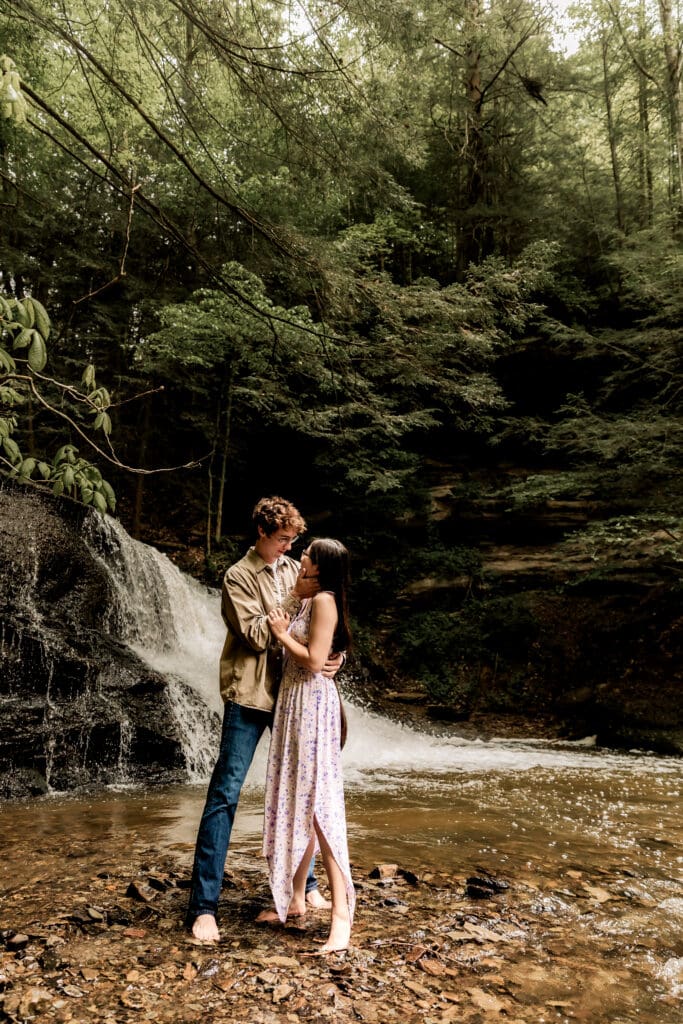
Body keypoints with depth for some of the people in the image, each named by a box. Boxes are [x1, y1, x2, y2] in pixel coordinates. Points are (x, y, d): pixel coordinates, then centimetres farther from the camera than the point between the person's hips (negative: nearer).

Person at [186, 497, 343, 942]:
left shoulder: (295, 570, 9)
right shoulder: (239, 576, -6)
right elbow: (257, 635, -15)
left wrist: (332, 656, -11)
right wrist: (294, 597, -17)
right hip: (250, 695, -6)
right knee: (225, 793, -5)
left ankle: (306, 884, 31)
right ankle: (204, 906, 2)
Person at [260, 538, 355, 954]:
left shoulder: (324, 600, -14)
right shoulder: (310, 600, 16)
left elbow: (315, 660, -20)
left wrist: (281, 633, -9)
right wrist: (285, 629, 4)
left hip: (312, 704, -10)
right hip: (294, 701, 10)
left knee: (318, 804, -10)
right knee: (293, 800, 14)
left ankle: (341, 916, -6)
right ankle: (296, 898, 26)